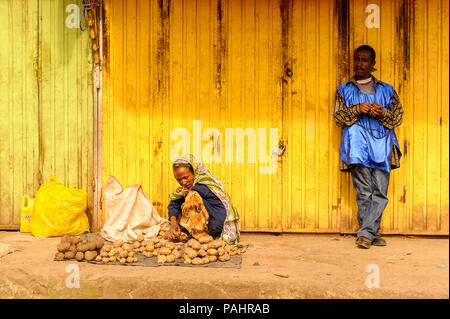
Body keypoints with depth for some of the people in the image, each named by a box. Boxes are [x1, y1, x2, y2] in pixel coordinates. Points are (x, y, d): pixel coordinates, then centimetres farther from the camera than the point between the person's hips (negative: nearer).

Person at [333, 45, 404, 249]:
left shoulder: (387, 90, 17)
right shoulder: (344, 90, 15)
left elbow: (398, 116, 10)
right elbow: (338, 117, 4)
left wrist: (382, 113, -10)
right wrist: (358, 109, -12)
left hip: (381, 144, 2)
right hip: (358, 146, -1)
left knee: (380, 191, -6)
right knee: (364, 192, -2)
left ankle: (366, 233, -1)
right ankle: (371, 234, 7)